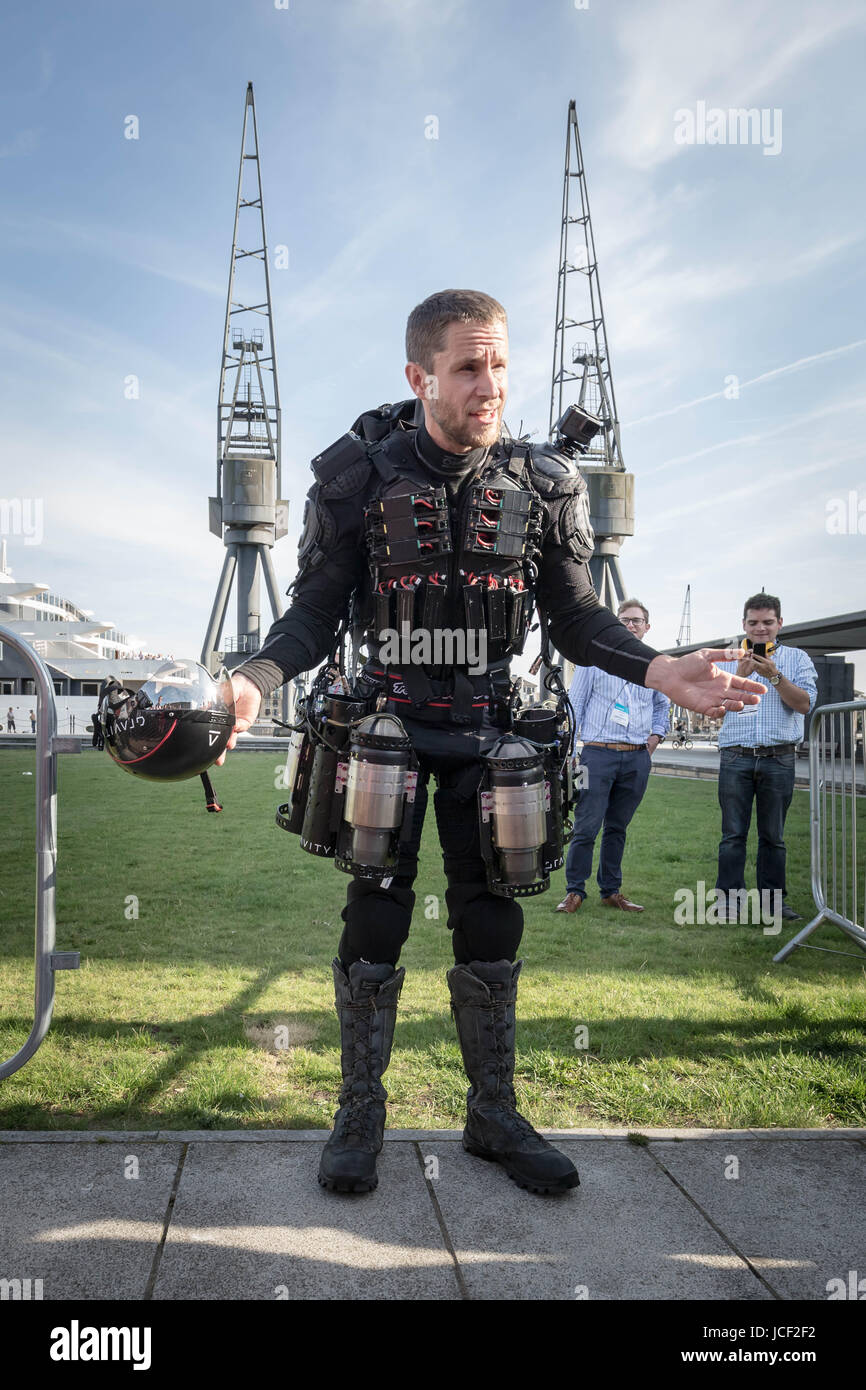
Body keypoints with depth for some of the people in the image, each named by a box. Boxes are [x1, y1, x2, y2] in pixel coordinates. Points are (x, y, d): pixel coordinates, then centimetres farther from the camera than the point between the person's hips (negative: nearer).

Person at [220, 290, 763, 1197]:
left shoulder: (543, 485, -4)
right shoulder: (359, 477, -9)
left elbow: (575, 619, 2)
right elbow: (314, 612, -6)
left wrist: (662, 672, -14)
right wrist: (256, 680, -26)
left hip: (489, 731, 2)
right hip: (387, 724, -2)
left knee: (491, 927, 6)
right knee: (374, 923, 1)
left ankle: (493, 1115, 22)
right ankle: (360, 1118, 18)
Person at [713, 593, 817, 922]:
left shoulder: (796, 658, 8)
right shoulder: (728, 660, 10)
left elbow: (805, 703, -5)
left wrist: (774, 675, -15)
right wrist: (739, 675, -13)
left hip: (779, 759, 0)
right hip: (736, 758, 0)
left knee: (773, 836, 6)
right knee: (733, 833, -2)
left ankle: (773, 901, 14)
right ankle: (729, 901, 2)